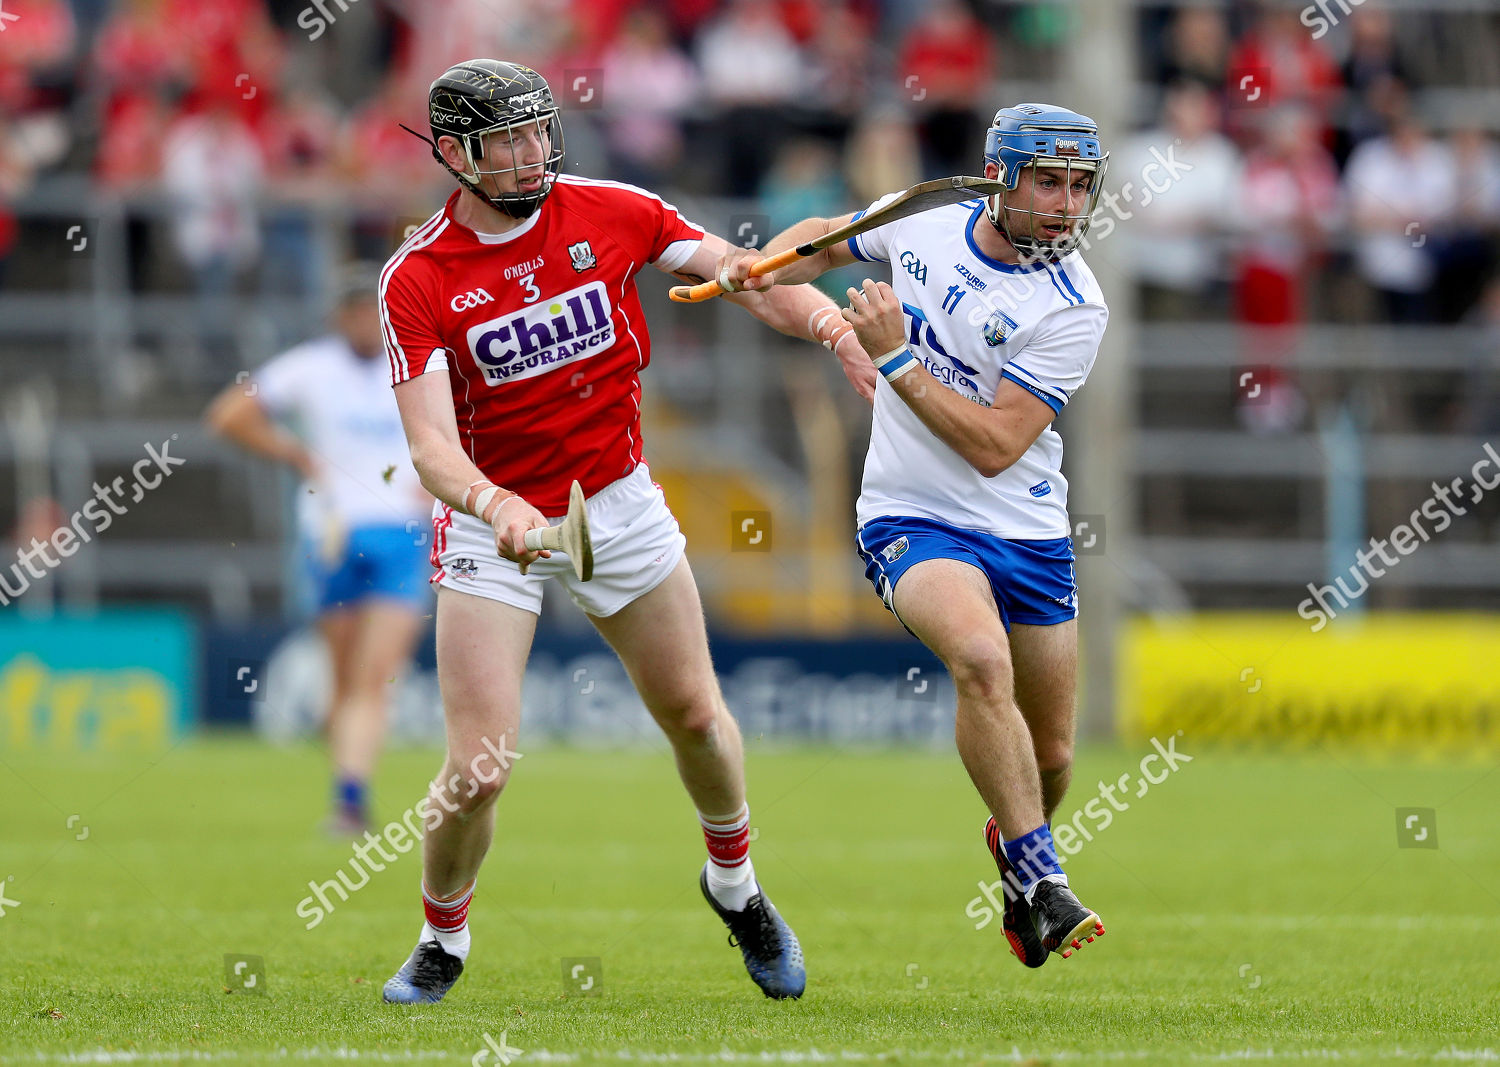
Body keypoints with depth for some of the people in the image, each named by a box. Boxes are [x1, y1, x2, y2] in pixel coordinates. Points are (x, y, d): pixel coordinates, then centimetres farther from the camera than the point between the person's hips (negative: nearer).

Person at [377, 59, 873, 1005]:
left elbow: (744, 278, -2)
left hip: (620, 501, 3)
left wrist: (829, 323, -22)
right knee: (479, 768, -10)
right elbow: (432, 446, -23)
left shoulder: (611, 213, -7)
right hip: (492, 525, -3)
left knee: (695, 715, 10)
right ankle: (443, 943, 16)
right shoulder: (418, 282, -16)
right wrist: (495, 506, -43)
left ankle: (736, 885, 39)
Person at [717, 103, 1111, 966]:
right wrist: (763, 267, 1)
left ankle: (1017, 844, 45)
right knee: (982, 658, -31)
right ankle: (1041, 883, -25)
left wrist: (895, 356, -22)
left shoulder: (1073, 306, -14)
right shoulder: (921, 225, -3)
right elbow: (829, 239, 21)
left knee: (1049, 758, 9)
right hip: (911, 519, 0)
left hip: (1027, 534, 0)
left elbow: (996, 445, -20)